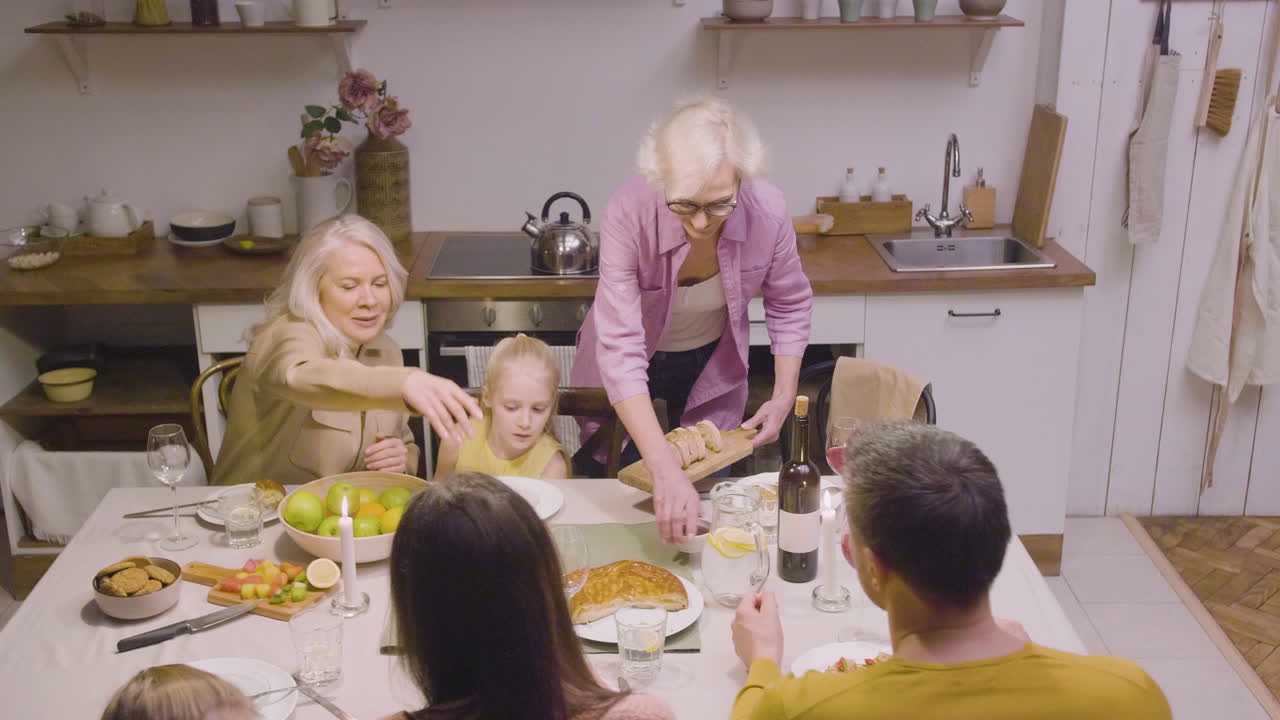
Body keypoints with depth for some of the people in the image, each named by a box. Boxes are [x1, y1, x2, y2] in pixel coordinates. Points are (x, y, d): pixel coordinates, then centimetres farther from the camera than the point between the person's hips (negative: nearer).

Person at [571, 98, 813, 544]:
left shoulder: (767, 213, -28)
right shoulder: (629, 213, -37)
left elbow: (789, 306, -7)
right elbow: (619, 349, -41)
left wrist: (784, 396, -16)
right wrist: (664, 469, -49)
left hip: (710, 364, 2)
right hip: (625, 374, -2)